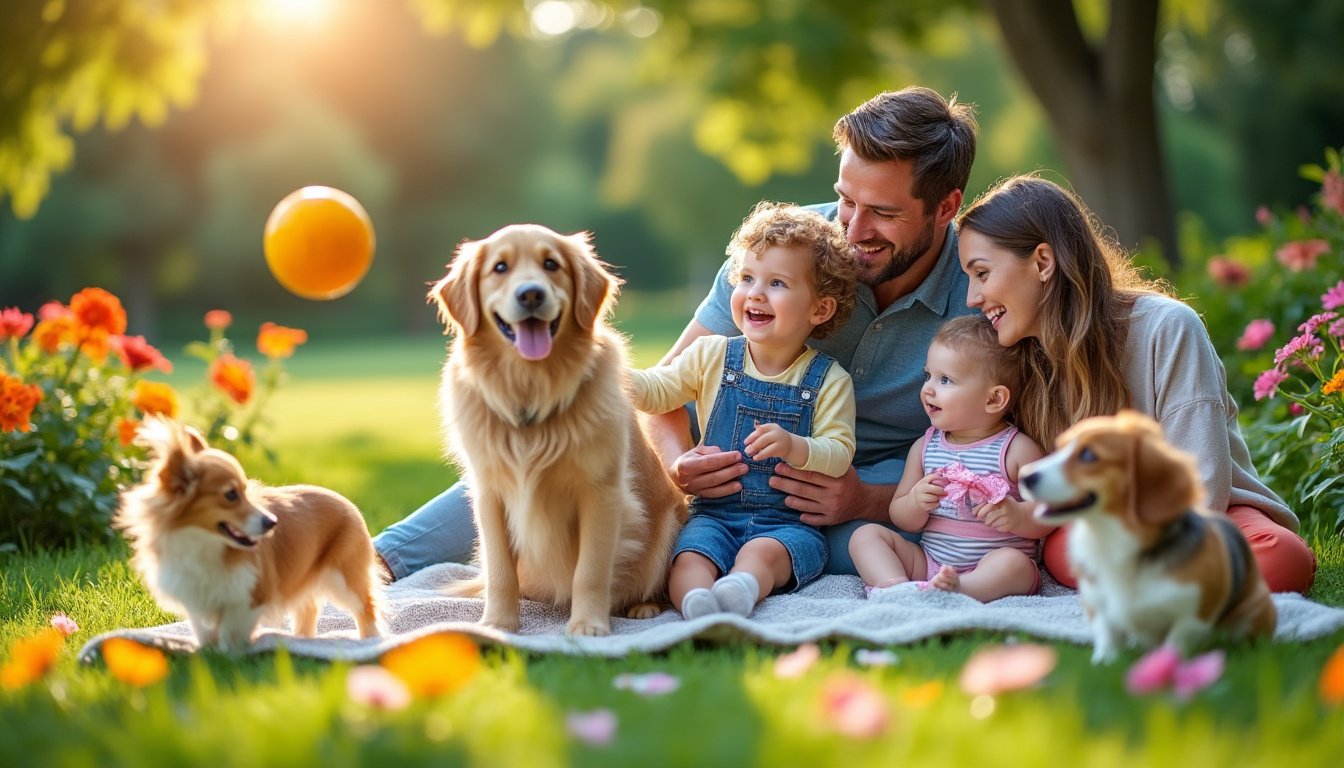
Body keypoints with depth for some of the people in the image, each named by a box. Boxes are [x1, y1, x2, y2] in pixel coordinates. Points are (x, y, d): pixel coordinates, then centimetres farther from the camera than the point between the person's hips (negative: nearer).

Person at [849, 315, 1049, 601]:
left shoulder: (1017, 449, -3)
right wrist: (916, 504, -12)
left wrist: (1018, 516, -26)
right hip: (928, 561, 5)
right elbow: (901, 518, 12)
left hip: (988, 567, -5)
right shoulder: (925, 447, 11)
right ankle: (894, 585, -35)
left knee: (1014, 563, -34)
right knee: (865, 535, -8)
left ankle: (953, 590, -54)